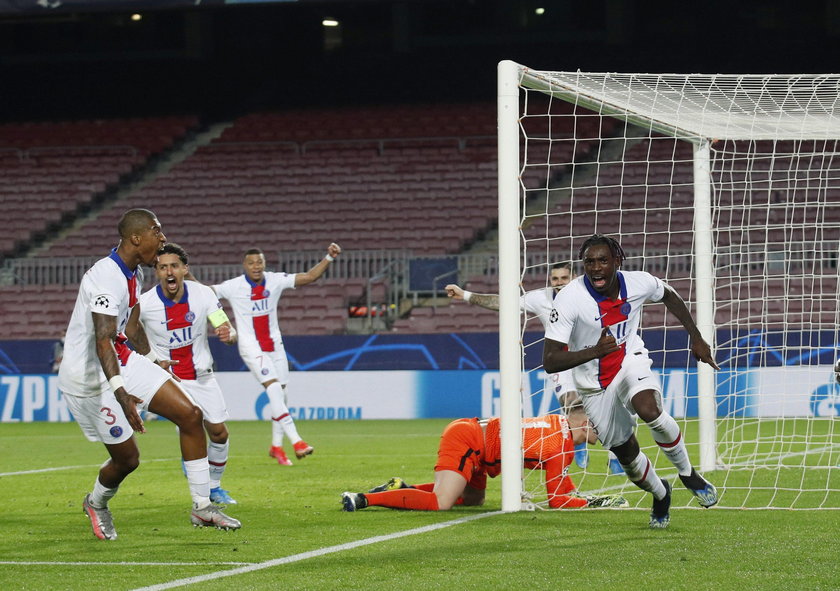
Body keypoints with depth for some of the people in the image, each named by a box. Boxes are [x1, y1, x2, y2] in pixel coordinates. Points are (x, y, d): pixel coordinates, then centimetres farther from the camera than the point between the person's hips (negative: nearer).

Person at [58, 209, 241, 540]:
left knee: (189, 415, -1)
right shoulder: (107, 279, -27)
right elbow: (102, 341, -36)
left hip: (124, 361, 9)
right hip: (91, 377, -9)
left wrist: (154, 362, 33)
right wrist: (121, 394, -46)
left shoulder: (134, 273, 5)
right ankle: (96, 503, 33)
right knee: (127, 458, -1)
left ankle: (202, 507, 6)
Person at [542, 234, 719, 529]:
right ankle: (660, 494, 41)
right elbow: (549, 361, -28)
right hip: (595, 383, 0)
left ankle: (688, 474, -8)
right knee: (626, 454, 7)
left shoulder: (639, 283, -16)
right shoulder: (569, 299, -25)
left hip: (631, 363, 0)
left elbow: (669, 296, 10)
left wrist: (696, 338, 11)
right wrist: (595, 351, -42)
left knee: (649, 409, -33)